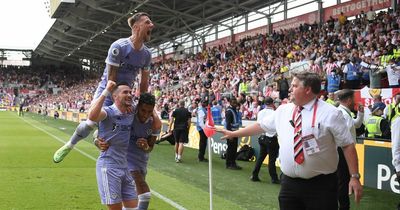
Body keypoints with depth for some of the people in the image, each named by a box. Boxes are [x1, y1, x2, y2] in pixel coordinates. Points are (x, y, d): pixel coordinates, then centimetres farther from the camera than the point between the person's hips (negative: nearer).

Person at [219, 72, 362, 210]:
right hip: (289, 183, 5)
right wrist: (233, 134, 25)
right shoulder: (283, 110, 8)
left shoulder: (330, 114, -7)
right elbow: (261, 126, 20)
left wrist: (354, 176, -10)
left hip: (321, 185, -4)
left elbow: (348, 145, -6)